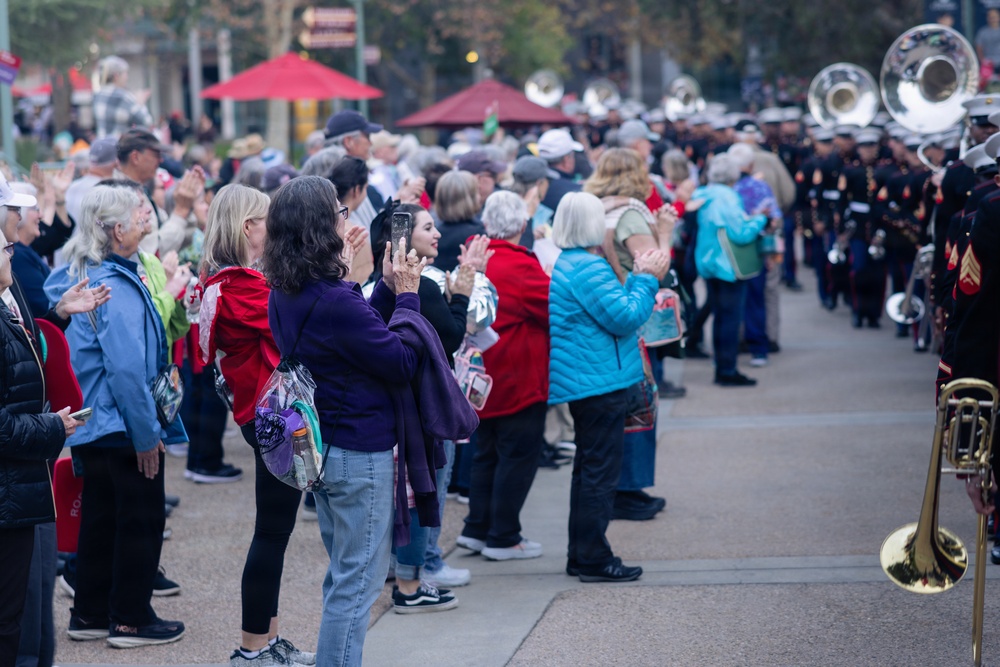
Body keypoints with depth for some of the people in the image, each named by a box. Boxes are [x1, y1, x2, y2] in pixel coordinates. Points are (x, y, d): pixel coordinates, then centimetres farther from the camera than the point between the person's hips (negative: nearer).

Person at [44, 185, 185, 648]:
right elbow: (127, 370, -26)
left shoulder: (80, 276, 8)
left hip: (90, 429, 9)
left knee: (101, 517, 17)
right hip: (123, 430, -9)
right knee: (141, 520, 4)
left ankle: (90, 614, 26)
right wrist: (146, 435, -19)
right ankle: (131, 621, 12)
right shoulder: (117, 288, -22)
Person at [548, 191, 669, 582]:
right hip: (599, 384, -11)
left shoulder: (568, 264, 14)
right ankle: (593, 560, -1)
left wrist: (639, 277, 14)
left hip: (584, 384, 11)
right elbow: (625, 318, -20)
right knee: (600, 472, -5)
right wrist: (648, 279, -9)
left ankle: (581, 556, 24)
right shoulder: (588, 268, -20)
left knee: (589, 469, 17)